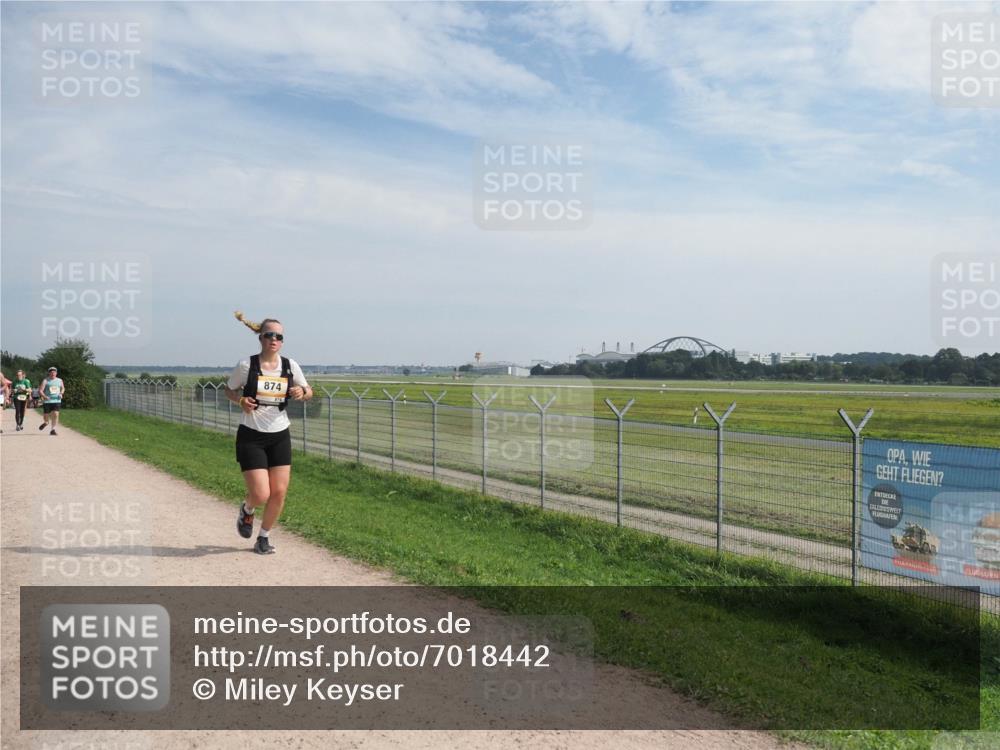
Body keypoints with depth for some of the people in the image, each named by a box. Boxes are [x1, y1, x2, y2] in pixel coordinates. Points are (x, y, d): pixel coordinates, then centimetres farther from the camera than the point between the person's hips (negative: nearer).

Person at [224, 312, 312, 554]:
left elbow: (308, 392, 12)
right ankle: (247, 510, 29)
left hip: (280, 436, 3)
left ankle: (264, 537, 24)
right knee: (261, 494, -9)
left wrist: (302, 392, -12)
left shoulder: (290, 366, -1)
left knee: (279, 492, 0)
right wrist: (241, 400, -14)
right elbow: (229, 390, 6)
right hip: (251, 436, -3)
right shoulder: (246, 365, -9)